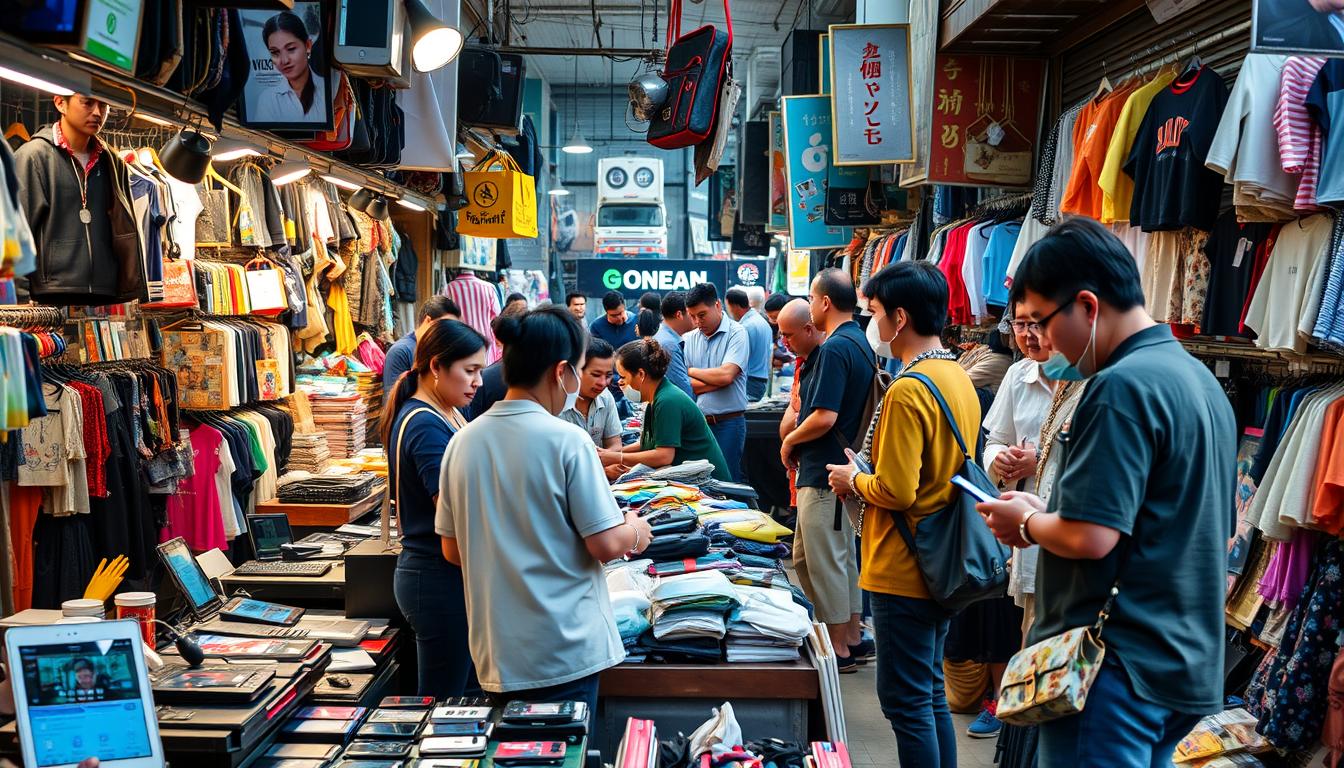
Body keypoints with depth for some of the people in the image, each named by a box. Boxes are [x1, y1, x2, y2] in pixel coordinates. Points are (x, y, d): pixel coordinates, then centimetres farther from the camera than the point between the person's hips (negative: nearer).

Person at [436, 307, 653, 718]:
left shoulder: (463, 441, 0)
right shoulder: (566, 441, -16)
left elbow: (452, 550, 8)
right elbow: (606, 545, -15)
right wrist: (635, 531, 6)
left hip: (496, 654, 5)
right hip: (565, 651, -5)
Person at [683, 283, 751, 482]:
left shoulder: (736, 333, -4)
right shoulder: (688, 339, 10)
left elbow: (725, 375, -16)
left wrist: (691, 371, -1)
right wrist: (716, 381, -10)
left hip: (728, 423, -4)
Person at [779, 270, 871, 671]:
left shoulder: (834, 349, -20)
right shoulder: (861, 344, 12)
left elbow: (824, 417, -26)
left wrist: (790, 441, -9)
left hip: (824, 473, -10)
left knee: (825, 561, 0)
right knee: (824, 555, 19)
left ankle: (839, 650, 11)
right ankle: (853, 636, 27)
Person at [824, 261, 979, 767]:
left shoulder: (908, 391, -21)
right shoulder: (960, 379, 8)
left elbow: (896, 492, -24)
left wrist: (854, 480, -5)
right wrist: (871, 470, 12)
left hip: (904, 572, -9)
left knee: (906, 701, 2)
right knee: (931, 692, 19)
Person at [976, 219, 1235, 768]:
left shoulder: (1123, 386, -19)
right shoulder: (1200, 379, 11)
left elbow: (1088, 537, -24)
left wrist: (1025, 522, -3)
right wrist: (1045, 514, 12)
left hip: (1120, 665, -10)